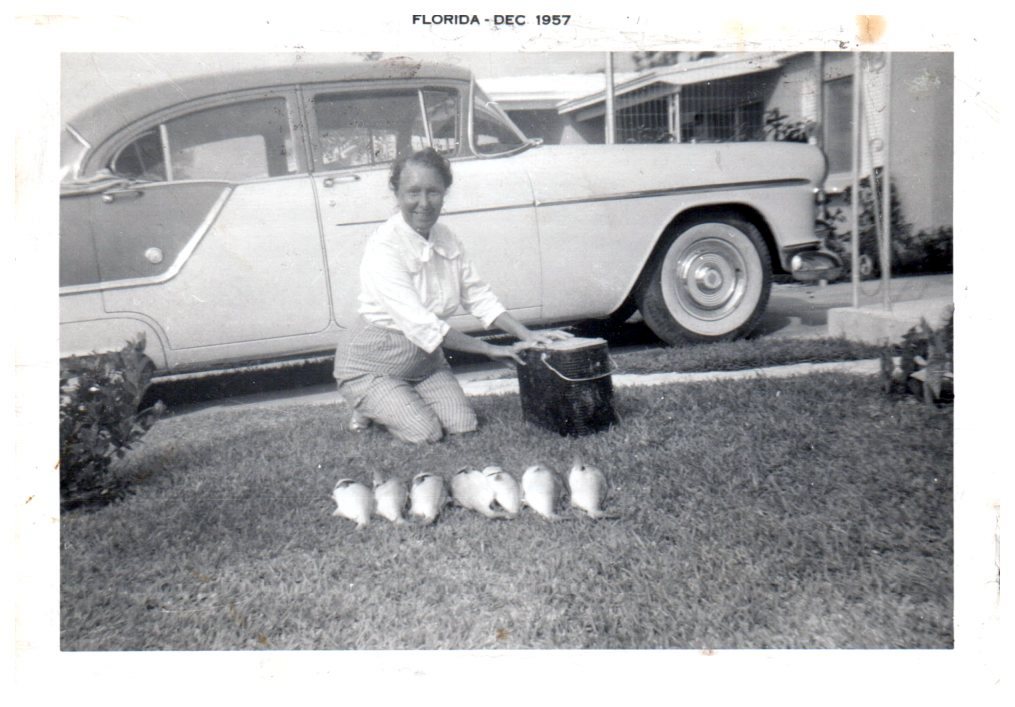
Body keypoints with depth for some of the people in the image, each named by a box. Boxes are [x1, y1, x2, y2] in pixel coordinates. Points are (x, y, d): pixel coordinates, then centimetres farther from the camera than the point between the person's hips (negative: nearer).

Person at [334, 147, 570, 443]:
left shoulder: (446, 239, -3)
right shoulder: (383, 247, -26)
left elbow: (478, 296, 1)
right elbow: (420, 324, -30)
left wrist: (527, 335, -11)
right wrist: (489, 349, -25)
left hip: (425, 358, 6)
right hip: (371, 364, -6)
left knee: (463, 426, -8)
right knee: (425, 433, -19)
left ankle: (398, 401, 18)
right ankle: (369, 409, 11)